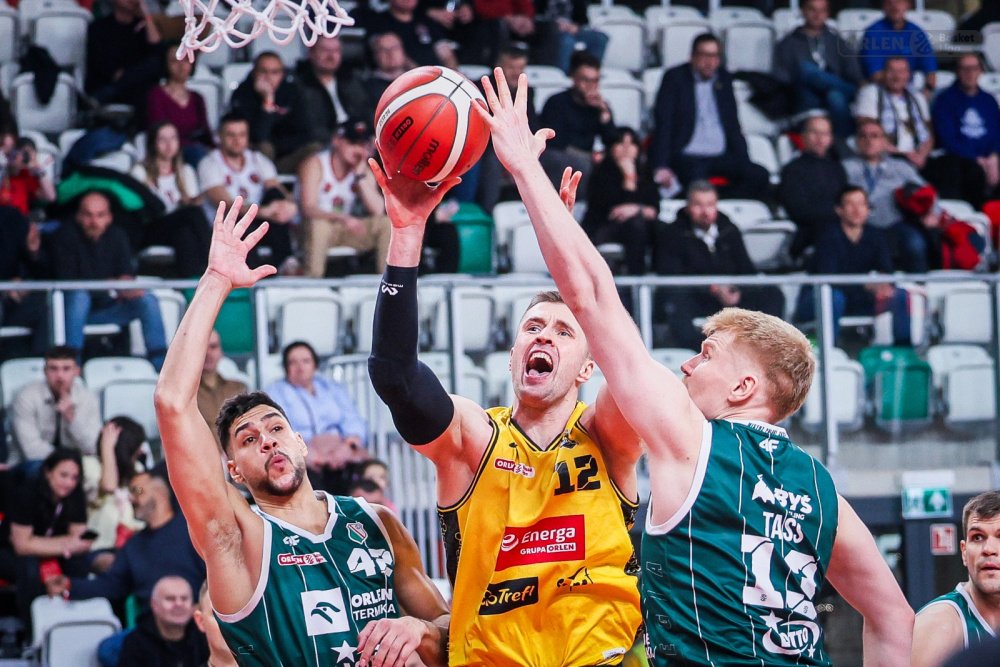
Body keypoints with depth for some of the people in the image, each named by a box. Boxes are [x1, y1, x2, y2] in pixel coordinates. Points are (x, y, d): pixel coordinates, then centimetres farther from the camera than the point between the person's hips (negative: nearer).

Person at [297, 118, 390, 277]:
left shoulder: (363, 169, 1)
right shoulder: (315, 165, -15)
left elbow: (378, 210, -11)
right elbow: (308, 209, -27)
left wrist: (360, 175, -18)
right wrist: (343, 218, -42)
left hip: (345, 229, 5)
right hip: (312, 228, -5)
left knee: (387, 223, -13)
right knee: (318, 225, -38)